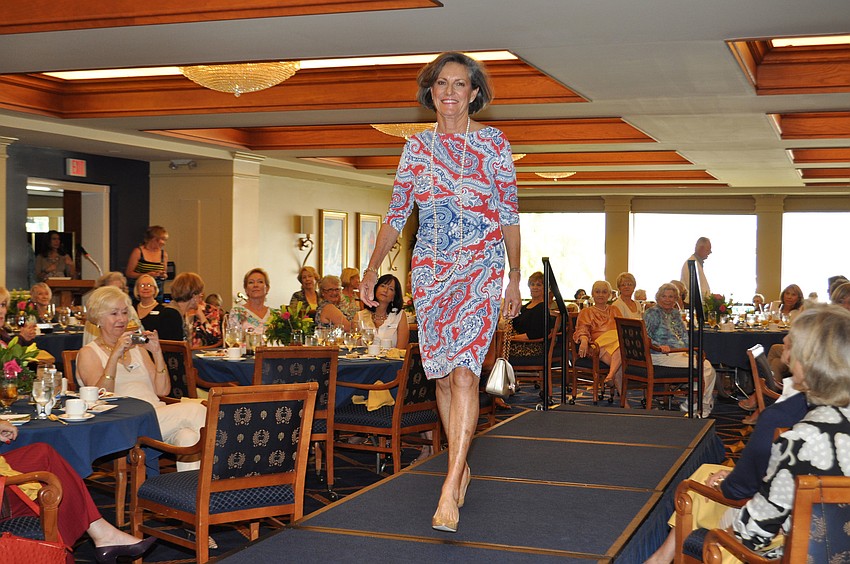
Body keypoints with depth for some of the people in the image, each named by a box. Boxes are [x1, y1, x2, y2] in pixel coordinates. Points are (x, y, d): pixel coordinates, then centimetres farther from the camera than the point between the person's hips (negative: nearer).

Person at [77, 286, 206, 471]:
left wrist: (157, 353, 3)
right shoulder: (88, 353, 12)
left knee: (188, 436, -33)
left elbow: (163, 390, 15)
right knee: (195, 410, -28)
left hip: (157, 413, 5)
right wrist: (115, 355, -14)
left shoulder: (137, 348, 26)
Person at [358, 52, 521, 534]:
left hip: (481, 266, -4)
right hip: (430, 269, 4)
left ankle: (450, 489, -18)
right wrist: (373, 269, 3)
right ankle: (462, 466, 24)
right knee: (442, 372, 7)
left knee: (463, 371, -16)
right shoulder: (417, 147, 10)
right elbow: (397, 214, 11)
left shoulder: (494, 143, 2)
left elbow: (510, 216, 4)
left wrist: (514, 279, 2)